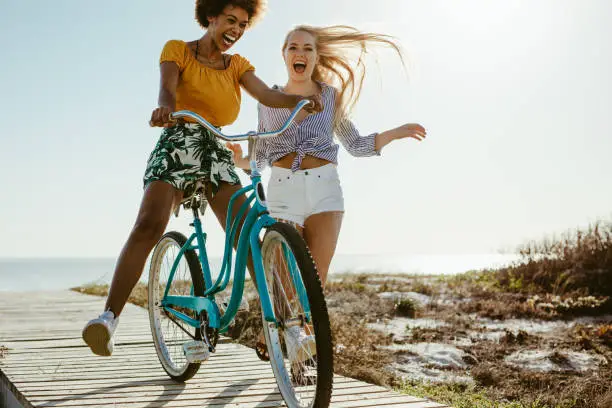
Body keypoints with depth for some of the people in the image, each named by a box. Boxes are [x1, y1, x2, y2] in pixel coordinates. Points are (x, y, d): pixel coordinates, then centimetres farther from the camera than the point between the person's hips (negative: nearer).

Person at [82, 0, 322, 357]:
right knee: (149, 225, -26)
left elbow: (267, 95, -1)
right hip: (177, 147, -4)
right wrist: (165, 109, -39)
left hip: (217, 154, 4)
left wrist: (299, 100, -24)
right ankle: (109, 317, -32)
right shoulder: (177, 50, 6)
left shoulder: (237, 65, 17)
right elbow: (167, 89, -14)